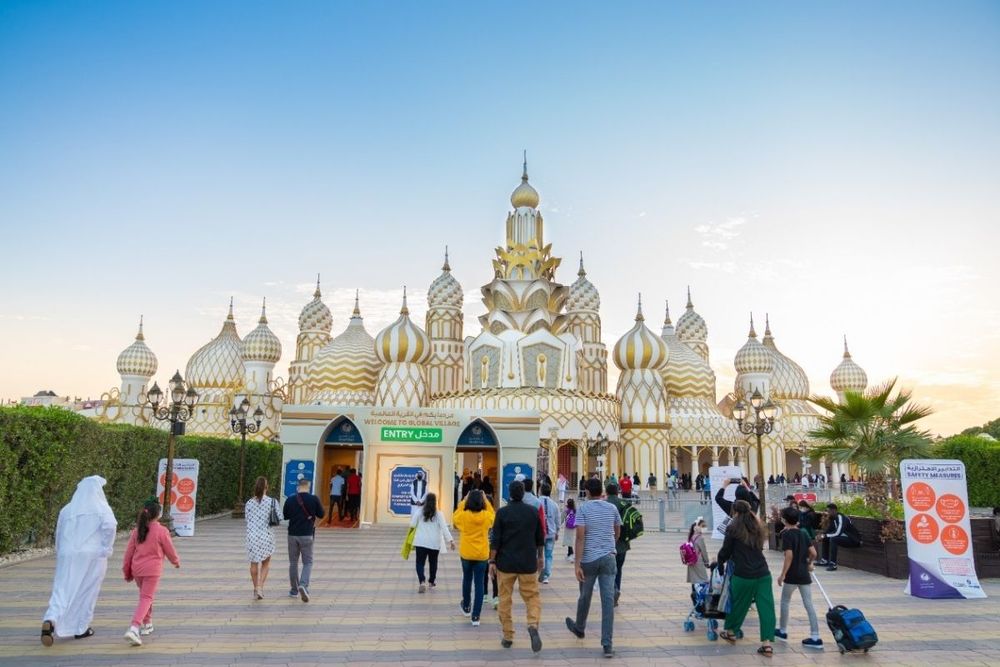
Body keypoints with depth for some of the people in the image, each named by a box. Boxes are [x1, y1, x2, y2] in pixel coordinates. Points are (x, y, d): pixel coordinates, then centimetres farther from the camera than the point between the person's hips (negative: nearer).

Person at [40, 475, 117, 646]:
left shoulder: (67, 509, 10)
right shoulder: (101, 507, -3)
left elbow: (59, 534, 13)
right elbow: (109, 526, -18)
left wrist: (60, 554, 21)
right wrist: (106, 550, -7)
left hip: (68, 555, 3)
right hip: (93, 556, -3)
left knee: (63, 589, 2)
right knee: (88, 591, 9)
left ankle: (50, 620, -22)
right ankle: (81, 628, 14)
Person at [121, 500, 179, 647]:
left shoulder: (136, 530, 2)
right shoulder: (162, 531, -11)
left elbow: (129, 552, 6)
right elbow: (170, 551, -2)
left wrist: (127, 571, 17)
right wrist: (176, 561, 18)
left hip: (137, 569, 5)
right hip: (152, 570, -5)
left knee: (145, 595, 23)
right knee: (146, 598, -3)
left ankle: (147, 624, 32)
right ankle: (134, 627, -19)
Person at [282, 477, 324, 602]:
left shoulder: (290, 499, -4)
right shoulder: (314, 499, -9)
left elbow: (285, 516, 7)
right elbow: (321, 515, 1)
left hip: (292, 534, 2)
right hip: (307, 535, -2)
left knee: (293, 563, 15)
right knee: (307, 563, 6)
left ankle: (294, 590, 22)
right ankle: (303, 585, -16)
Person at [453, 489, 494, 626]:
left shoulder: (463, 515, -13)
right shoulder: (486, 516, -12)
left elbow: (454, 517, 10)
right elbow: (493, 514, 12)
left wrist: (464, 500, 8)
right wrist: (485, 500, 10)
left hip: (466, 553, 1)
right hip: (482, 554, -1)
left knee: (467, 580, 23)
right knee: (479, 584, 4)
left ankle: (466, 607, 40)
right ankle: (476, 615, 4)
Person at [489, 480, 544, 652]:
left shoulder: (502, 512, -6)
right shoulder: (533, 511, 0)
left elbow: (495, 539, -8)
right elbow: (540, 538, 7)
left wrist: (492, 561, -2)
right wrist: (540, 556, 20)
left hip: (506, 562, -1)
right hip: (528, 563, 1)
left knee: (505, 599, 11)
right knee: (532, 596, 10)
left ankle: (508, 637, 14)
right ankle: (533, 625, -15)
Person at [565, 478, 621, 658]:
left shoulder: (583, 509, -7)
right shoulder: (612, 508, 4)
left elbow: (580, 537, -15)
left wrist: (577, 564, -15)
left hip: (589, 559, -2)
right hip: (608, 557, 2)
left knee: (585, 596, 17)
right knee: (608, 599, -1)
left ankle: (579, 628, 40)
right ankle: (607, 644, -5)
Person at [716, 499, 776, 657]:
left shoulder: (733, 528, -5)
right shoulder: (757, 527, 11)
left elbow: (726, 550, 1)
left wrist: (719, 561, 21)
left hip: (743, 575, -4)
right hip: (763, 573, 4)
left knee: (737, 604, 14)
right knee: (766, 607, 3)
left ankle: (731, 633, 31)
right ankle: (767, 644, 0)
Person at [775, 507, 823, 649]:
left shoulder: (786, 534, -12)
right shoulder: (803, 533, 7)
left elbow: (789, 555, -19)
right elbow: (813, 553, 5)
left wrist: (782, 574, -14)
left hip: (792, 575, -5)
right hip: (805, 575, 5)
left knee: (785, 602, 13)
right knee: (809, 605, 5)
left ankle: (783, 631, 23)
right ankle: (815, 637, 3)